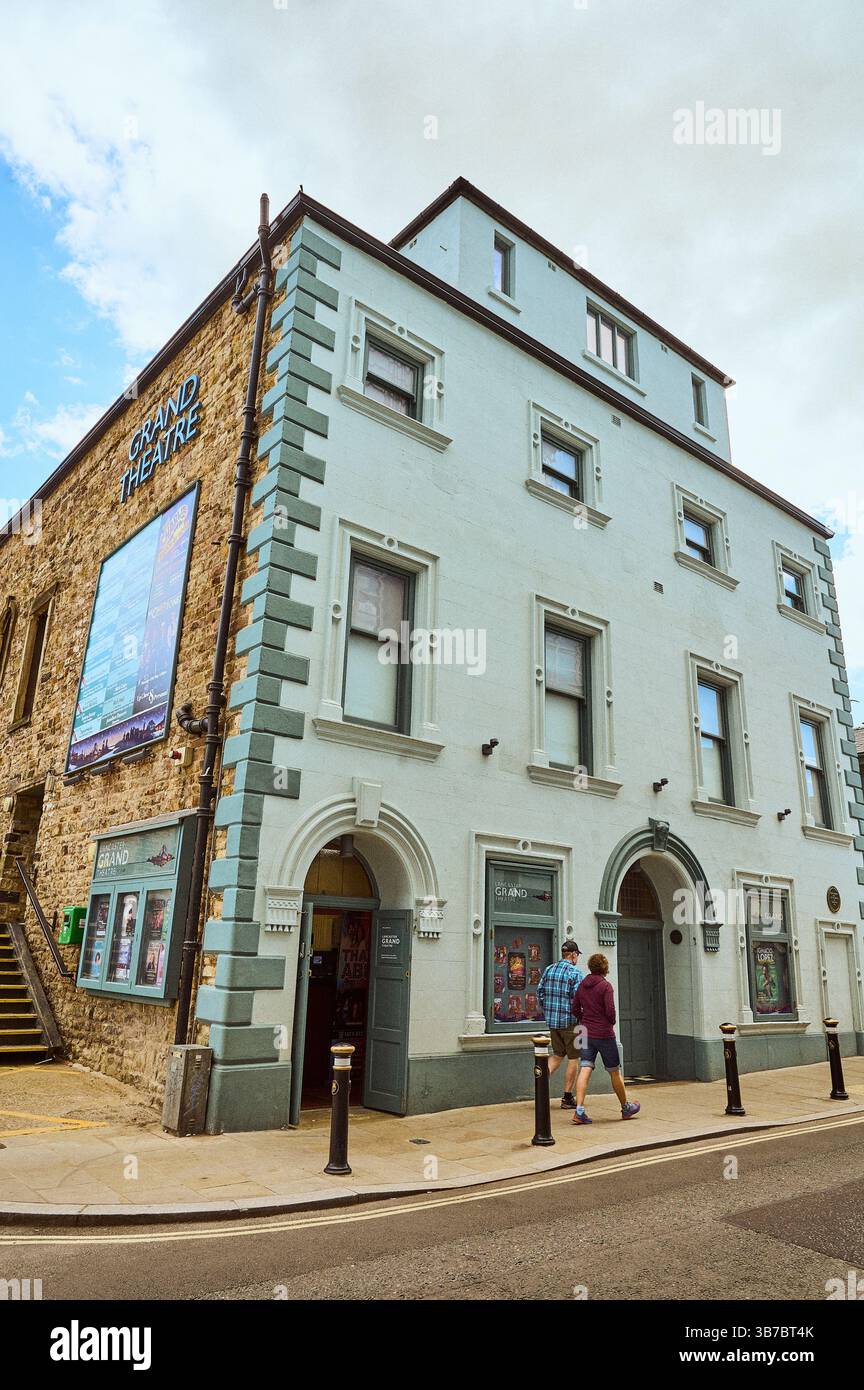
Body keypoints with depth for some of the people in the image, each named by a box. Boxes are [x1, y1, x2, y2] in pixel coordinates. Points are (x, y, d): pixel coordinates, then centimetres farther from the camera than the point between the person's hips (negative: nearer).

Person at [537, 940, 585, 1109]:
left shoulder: (548, 970, 8)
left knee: (557, 1055, 20)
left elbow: (540, 992, 9)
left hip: (552, 1020, 6)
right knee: (573, 1059, 7)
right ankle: (567, 1098, 10)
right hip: (571, 1021, -6)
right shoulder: (576, 973, -12)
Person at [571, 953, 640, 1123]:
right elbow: (610, 1011, -18)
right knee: (615, 1072, 11)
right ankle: (626, 1108, 27)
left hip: (586, 1033, 5)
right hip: (605, 1034, -5)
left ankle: (579, 1110, -11)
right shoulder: (605, 986, -12)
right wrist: (612, 1022, 1)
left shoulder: (582, 986, 6)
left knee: (585, 1070, -1)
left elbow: (575, 1010, 10)